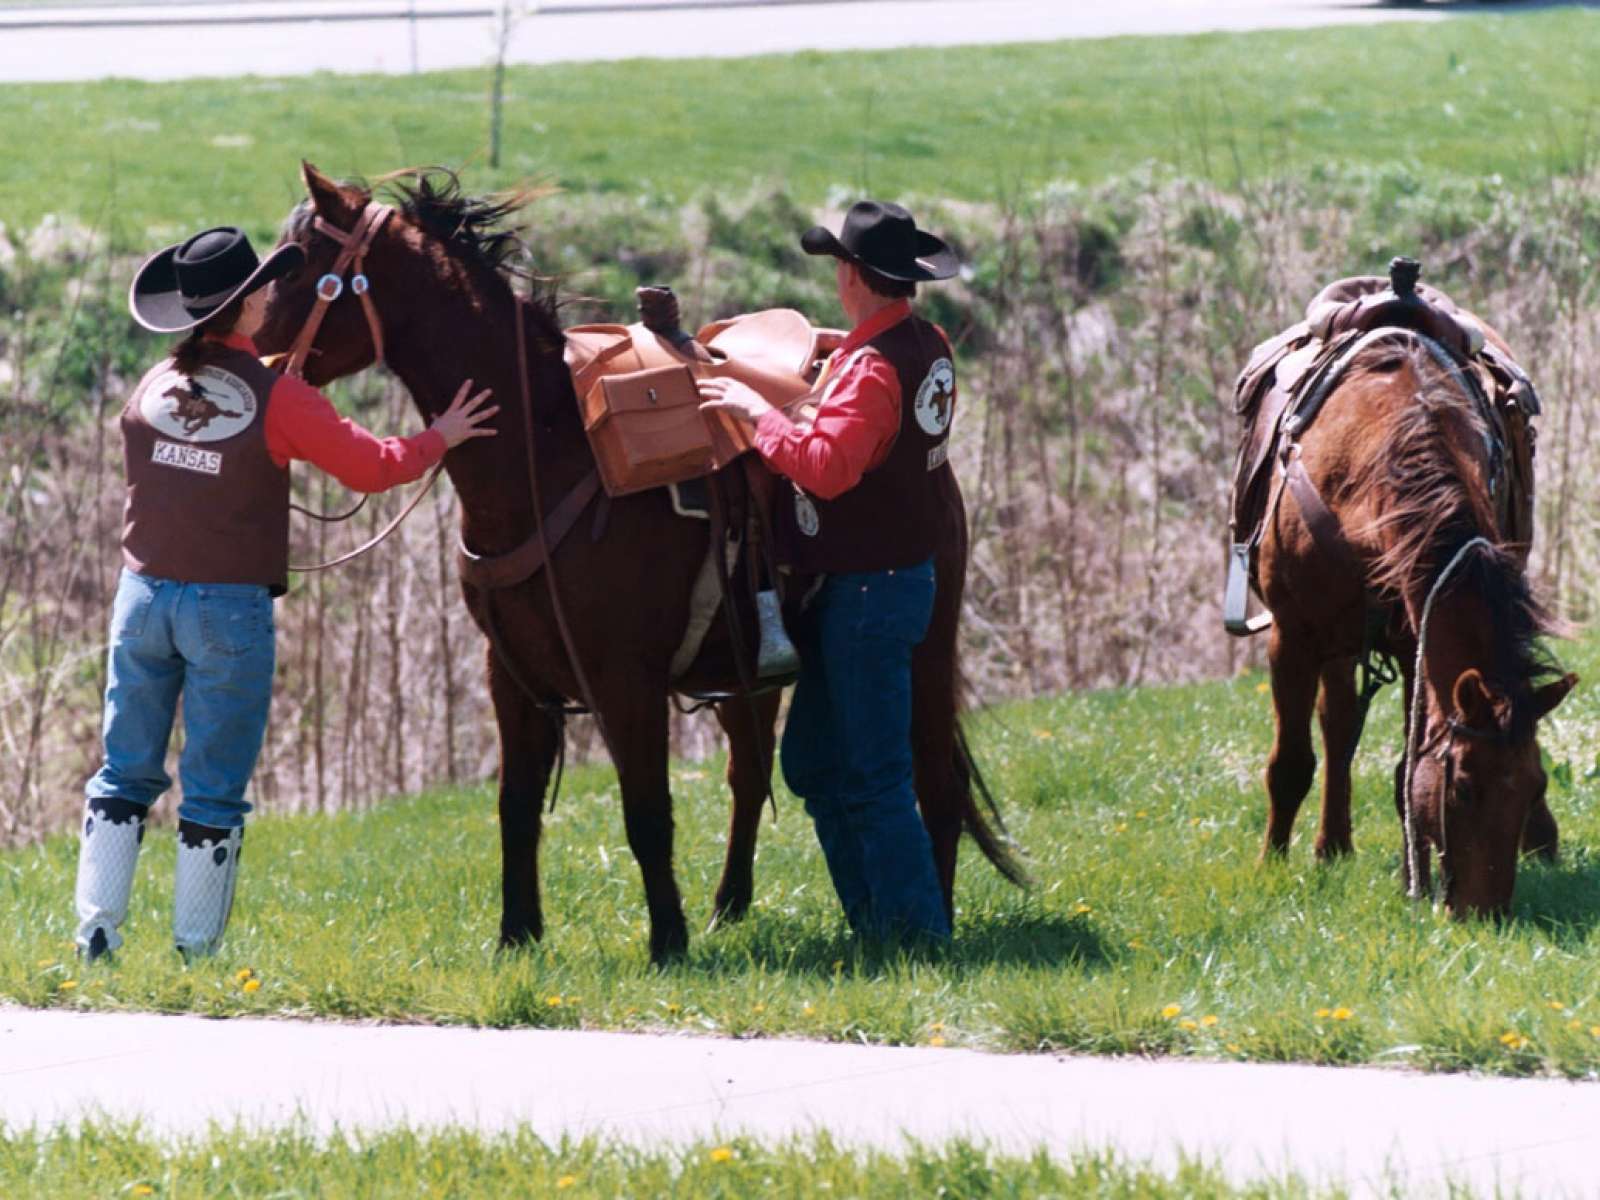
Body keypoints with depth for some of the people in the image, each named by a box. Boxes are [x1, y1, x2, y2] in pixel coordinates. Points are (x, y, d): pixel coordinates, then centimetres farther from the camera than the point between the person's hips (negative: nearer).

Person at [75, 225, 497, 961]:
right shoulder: (277, 400, -11)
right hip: (230, 608, -4)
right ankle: (195, 948, 6)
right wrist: (439, 438, 13)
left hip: (144, 594, 4)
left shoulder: (151, 390, 1)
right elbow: (370, 467, -3)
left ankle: (96, 928, 5)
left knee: (126, 774, 12)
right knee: (215, 792, 4)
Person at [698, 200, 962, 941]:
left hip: (869, 590, -10)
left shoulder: (871, 367, -22)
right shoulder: (929, 346, 7)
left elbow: (828, 465, -34)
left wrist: (758, 413, -23)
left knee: (873, 776, -4)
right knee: (814, 762, 17)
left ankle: (917, 931, 0)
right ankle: (876, 919, 21)